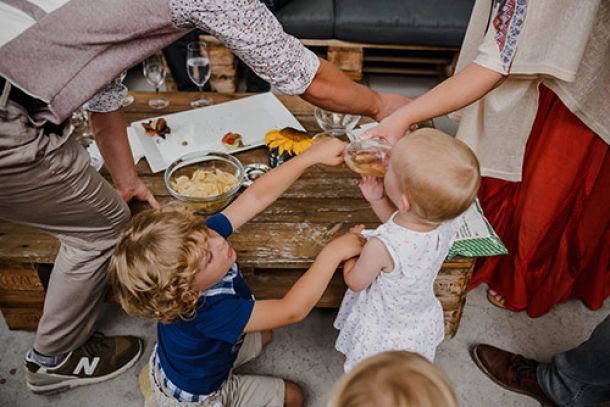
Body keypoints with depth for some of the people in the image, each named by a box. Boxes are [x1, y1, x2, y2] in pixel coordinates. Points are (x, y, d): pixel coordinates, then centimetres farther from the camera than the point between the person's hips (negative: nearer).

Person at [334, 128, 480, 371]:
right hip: (423, 322, 5)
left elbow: (355, 282, -20)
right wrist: (378, 200, -16)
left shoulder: (382, 247, -44)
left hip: (385, 331, -5)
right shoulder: (448, 221, -26)